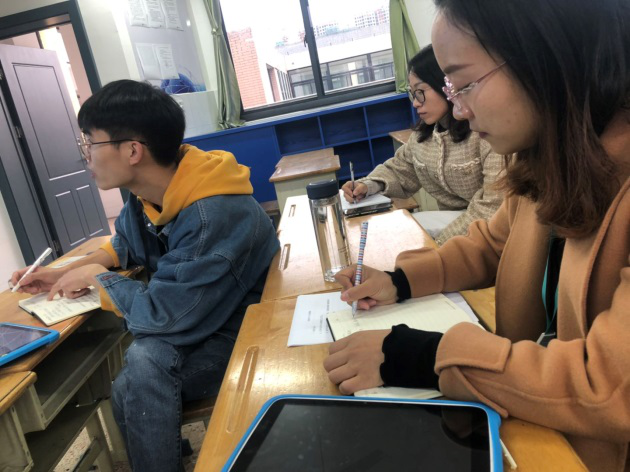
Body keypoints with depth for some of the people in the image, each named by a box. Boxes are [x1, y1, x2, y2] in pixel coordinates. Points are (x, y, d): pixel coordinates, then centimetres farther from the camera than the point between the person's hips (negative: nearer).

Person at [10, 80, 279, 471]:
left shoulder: (212, 217, -32)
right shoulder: (149, 195, -3)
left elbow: (161, 314, -27)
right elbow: (125, 246, 19)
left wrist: (97, 277, -10)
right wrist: (67, 273, 5)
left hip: (247, 335, -8)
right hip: (194, 320, 8)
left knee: (145, 365, -26)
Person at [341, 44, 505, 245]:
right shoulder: (422, 133, 5)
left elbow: (494, 205, -26)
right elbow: (399, 170, 16)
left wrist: (441, 244, -23)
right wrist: (369, 185, -6)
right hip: (451, 220, 7)